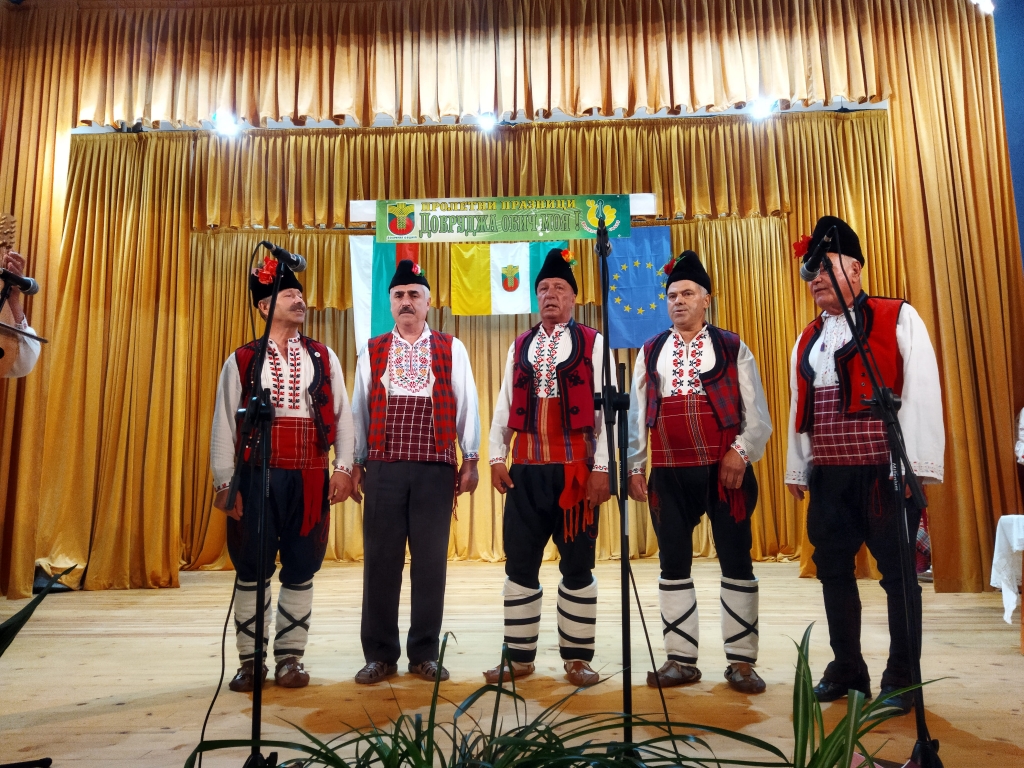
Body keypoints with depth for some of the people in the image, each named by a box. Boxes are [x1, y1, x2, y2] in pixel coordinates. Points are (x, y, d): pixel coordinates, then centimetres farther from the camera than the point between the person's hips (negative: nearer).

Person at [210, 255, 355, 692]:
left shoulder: (324, 358, 8)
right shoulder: (241, 361, 3)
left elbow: (342, 415, 6)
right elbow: (224, 425, 1)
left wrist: (343, 467, -3)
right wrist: (225, 483, -3)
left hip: (309, 479, 1)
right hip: (256, 477, -1)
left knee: (300, 572, 7)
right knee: (251, 571, 7)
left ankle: (290, 658, 21)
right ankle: (250, 661, 21)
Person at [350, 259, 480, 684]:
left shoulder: (452, 350, 7)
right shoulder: (372, 352, 11)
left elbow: (466, 405, 5)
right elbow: (359, 409, 11)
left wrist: (470, 461, 2)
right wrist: (355, 464, 8)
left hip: (436, 469, -1)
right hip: (383, 468, 1)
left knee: (430, 561, 5)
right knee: (381, 560, 5)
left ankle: (425, 653, 18)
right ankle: (380, 655, 18)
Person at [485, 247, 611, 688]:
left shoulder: (593, 343, 1)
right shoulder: (519, 347, 13)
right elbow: (504, 405, 12)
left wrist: (601, 468, -9)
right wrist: (497, 458, 4)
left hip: (575, 470, -3)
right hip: (526, 470, 4)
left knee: (577, 566, 6)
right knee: (519, 564, 8)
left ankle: (578, 659, 20)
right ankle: (520, 657, 21)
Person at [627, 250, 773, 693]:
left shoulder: (732, 348, 5)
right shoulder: (650, 352, 12)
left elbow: (757, 412, 2)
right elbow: (636, 414, 11)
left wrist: (740, 453, -12)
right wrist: (634, 467, 6)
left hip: (724, 470, -2)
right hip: (669, 473, 3)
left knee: (736, 562, 4)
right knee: (673, 565, 7)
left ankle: (741, 661, 17)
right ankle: (681, 660, 19)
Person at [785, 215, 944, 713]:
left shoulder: (899, 319, -2)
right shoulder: (807, 339, 15)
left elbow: (921, 392, -10)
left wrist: (918, 465, -16)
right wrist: (796, 470, 13)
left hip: (886, 472, -6)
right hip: (828, 477, 6)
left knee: (898, 573, 4)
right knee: (833, 570, 12)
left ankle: (901, 680, 18)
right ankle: (847, 668, 27)